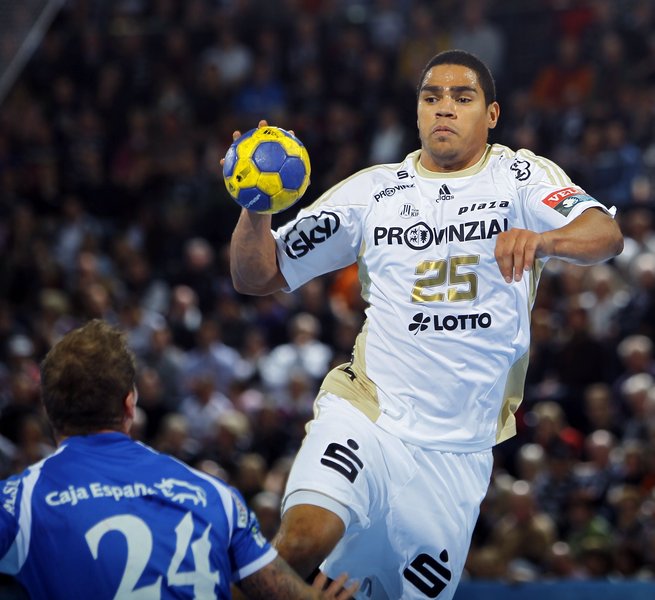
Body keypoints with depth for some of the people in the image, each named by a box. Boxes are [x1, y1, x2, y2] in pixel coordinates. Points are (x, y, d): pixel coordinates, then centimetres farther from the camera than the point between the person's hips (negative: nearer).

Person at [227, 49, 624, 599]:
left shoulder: (518, 176, 2)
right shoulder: (371, 191, 7)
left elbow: (606, 235, -17)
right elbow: (257, 276, 9)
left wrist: (543, 238, -39)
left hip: (458, 454, 1)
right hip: (365, 421, -1)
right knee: (304, 538, -30)